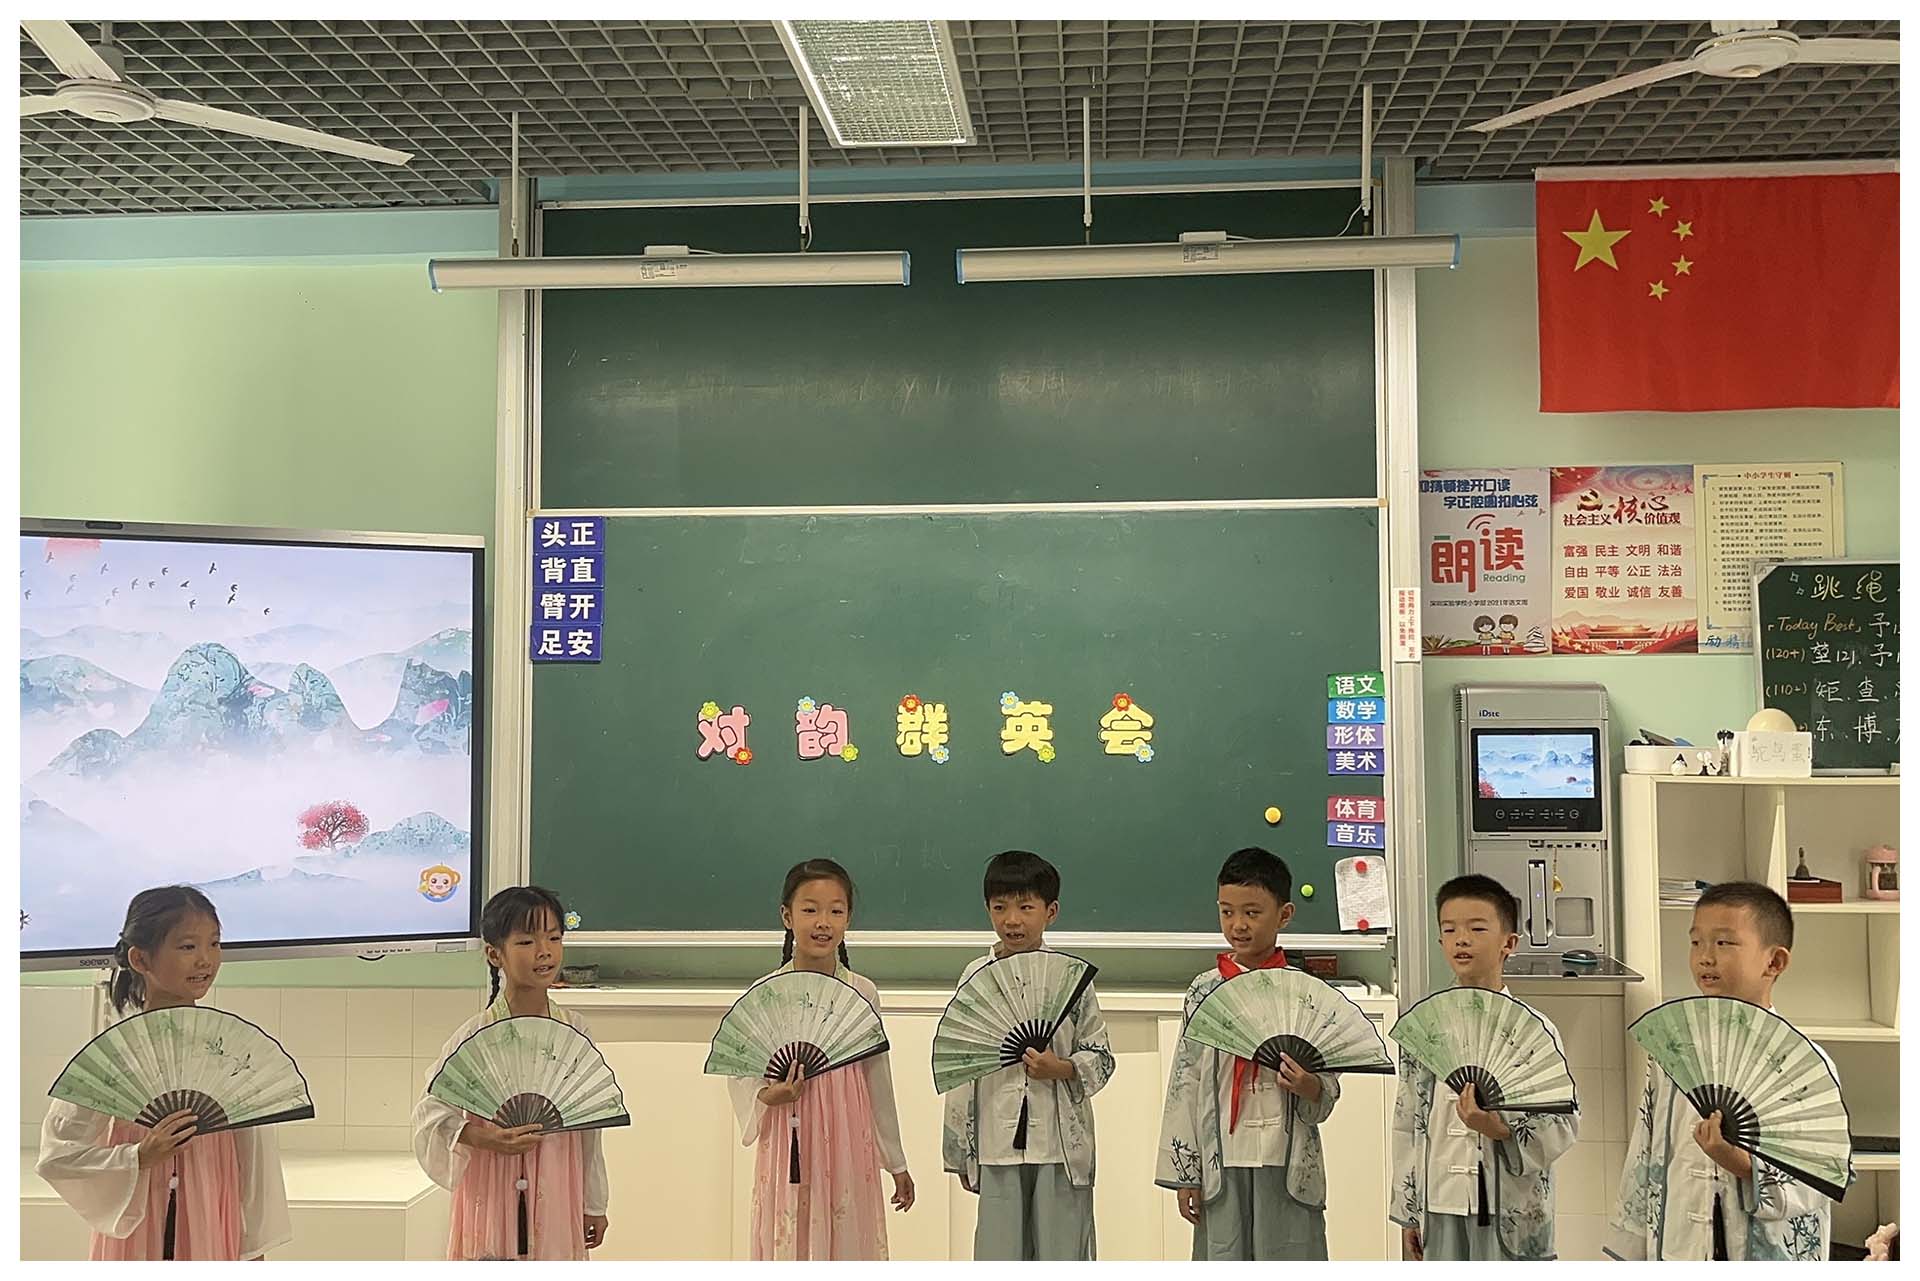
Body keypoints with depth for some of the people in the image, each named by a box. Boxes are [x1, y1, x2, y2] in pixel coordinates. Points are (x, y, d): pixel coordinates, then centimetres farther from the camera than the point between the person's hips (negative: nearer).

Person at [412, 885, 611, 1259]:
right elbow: (429, 1112, -10)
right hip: (495, 1196, -3)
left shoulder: (574, 1030, 2)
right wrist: (478, 1137, -28)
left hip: (558, 1197, 4)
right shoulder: (476, 1035, -9)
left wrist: (594, 1204, 13)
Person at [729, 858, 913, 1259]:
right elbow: (740, 1073, 1)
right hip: (790, 1146, -2)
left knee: (848, 1247, 5)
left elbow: (878, 1081, 10)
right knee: (789, 1249, 0)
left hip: (849, 1148, 2)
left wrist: (896, 1162, 15)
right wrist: (767, 1096, -21)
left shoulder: (863, 994, 2)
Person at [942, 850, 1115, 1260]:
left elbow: (1101, 1056, 4)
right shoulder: (976, 976, 3)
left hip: (1062, 1142, -1)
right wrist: (960, 1148, 7)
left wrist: (1062, 1068, -16)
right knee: (999, 1254, 6)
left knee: (1062, 1252, 4)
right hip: (998, 1142, 1)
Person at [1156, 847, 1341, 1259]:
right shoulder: (1205, 990, 4)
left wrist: (1309, 1086, -20)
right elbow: (1185, 1084, 4)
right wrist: (1184, 1172, 1)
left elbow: (1328, 1088, 4)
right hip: (1221, 1159, 1)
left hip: (1288, 1162, -1)